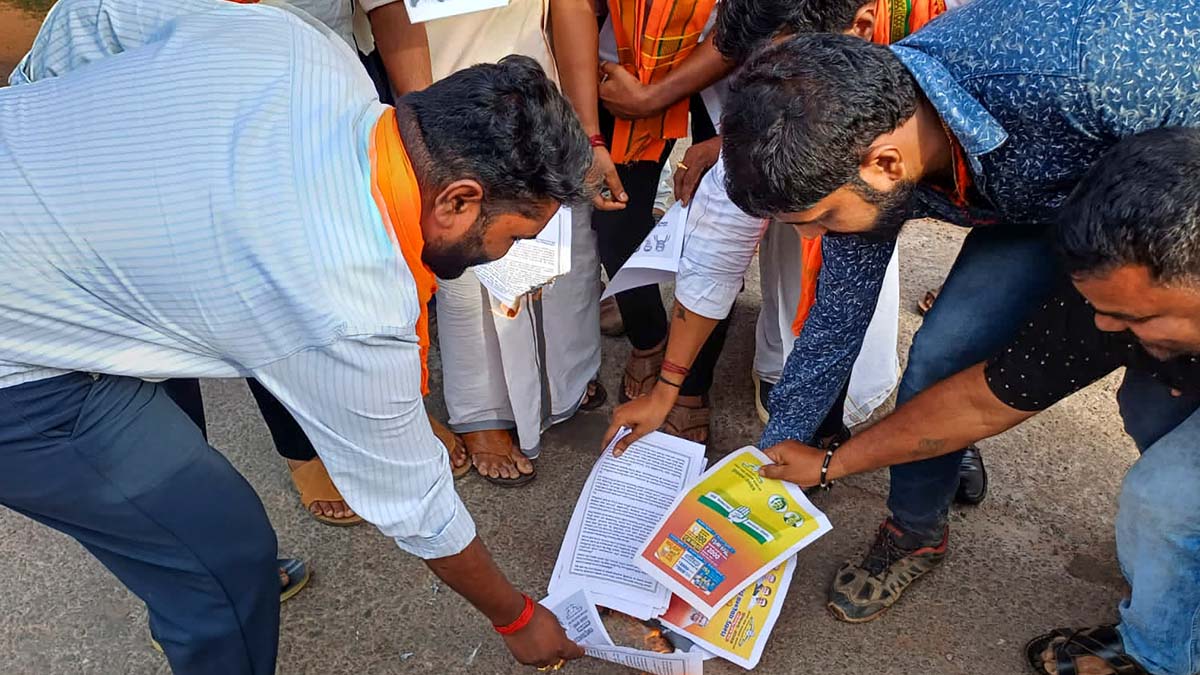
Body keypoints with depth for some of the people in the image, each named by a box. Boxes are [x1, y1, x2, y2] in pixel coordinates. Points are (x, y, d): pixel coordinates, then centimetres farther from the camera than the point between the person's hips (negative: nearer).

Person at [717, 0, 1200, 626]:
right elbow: (836, 322, -10)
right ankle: (915, 532, 16)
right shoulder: (852, 146, -24)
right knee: (937, 357, -8)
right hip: (1035, 204, 4)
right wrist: (772, 457, -1)